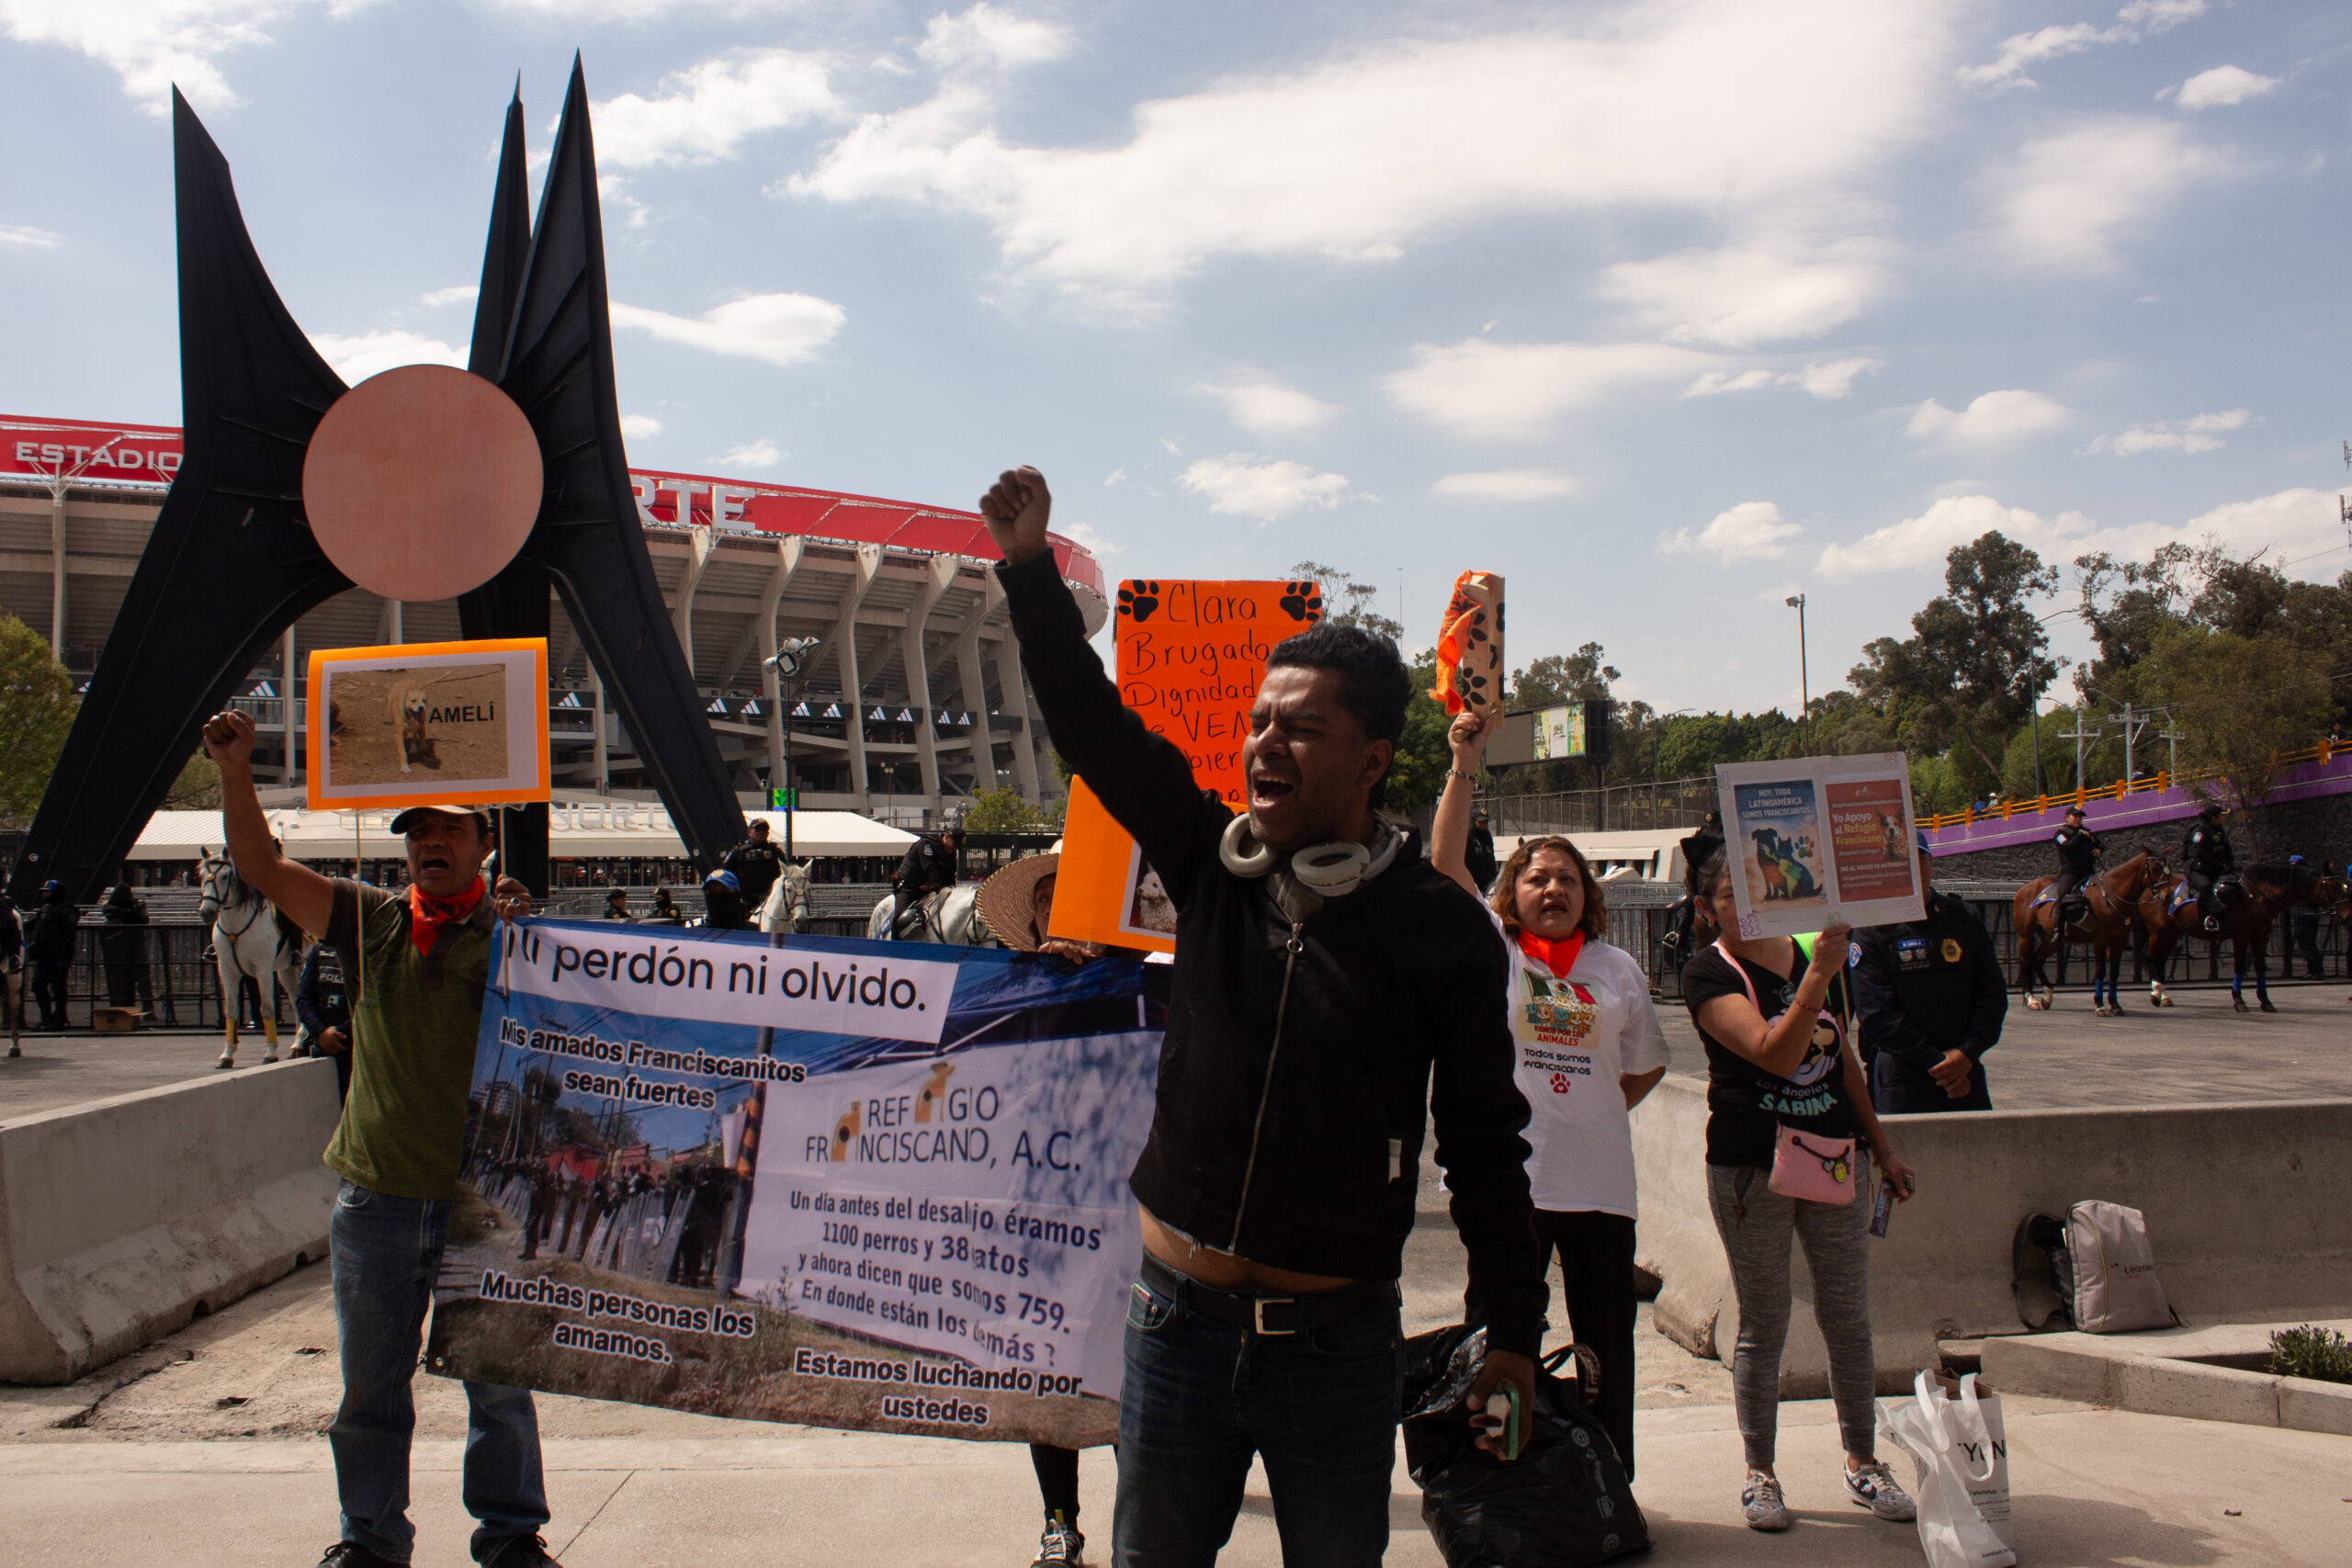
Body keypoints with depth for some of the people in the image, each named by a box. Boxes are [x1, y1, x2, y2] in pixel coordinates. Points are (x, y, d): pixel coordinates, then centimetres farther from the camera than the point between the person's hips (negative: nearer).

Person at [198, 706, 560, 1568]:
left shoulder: (512, 926, -3)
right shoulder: (372, 920, 8)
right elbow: (262, 867, 5)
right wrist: (236, 771, -5)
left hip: (482, 1195, -3)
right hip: (374, 1190, 4)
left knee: (498, 1373, 6)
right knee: (370, 1376, 14)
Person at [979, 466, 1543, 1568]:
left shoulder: (1439, 927, -8)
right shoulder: (1212, 866, -1)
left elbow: (1484, 1141, -4)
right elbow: (1093, 724, -1)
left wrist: (1514, 1332, -3)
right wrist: (1030, 568, -8)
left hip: (1339, 1342, -3)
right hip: (1178, 1317, 3)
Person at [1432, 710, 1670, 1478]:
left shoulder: (1618, 968, 9)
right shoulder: (1491, 948, 1)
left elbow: (1646, 1067, 19)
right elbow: (1445, 862, -10)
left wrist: (1593, 1110, 5)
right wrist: (1464, 767, -17)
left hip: (1599, 1179, 2)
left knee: (1606, 1343, 10)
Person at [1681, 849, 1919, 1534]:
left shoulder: (1817, 951, 7)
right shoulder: (1708, 974, -10)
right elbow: (1774, 1054, -25)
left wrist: (1881, 1145, 19)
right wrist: (1818, 976, -34)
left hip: (1835, 1158, 4)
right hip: (1750, 1167, -4)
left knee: (1848, 1316, 9)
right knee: (1763, 1324, 4)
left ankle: (1862, 1462, 25)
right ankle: (1759, 1472, 18)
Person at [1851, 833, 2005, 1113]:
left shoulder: (1963, 917, 7)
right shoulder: (1870, 932, -5)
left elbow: (1993, 991, 6)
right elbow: (1877, 1014, -10)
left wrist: (1967, 1053, -8)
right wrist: (1935, 1062, -13)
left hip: (1965, 1070, 4)